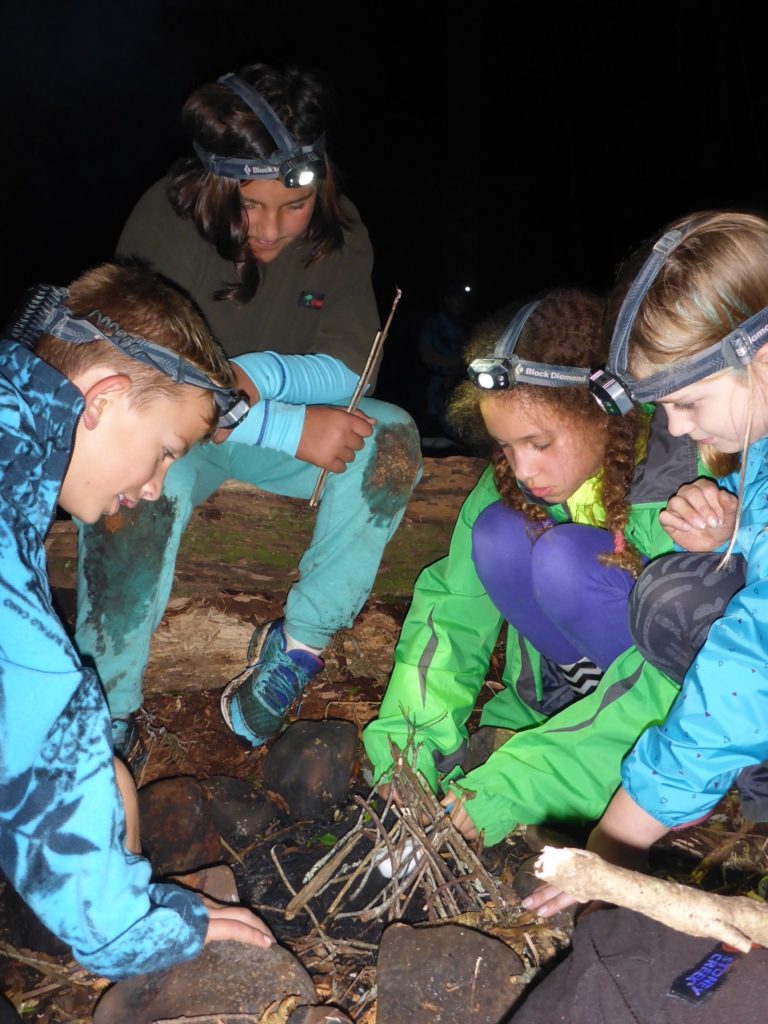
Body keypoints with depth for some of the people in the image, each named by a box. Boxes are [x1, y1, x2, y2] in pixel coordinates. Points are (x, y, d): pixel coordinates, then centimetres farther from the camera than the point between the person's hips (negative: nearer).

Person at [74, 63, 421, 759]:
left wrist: (257, 376, -33)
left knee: (390, 438, -23)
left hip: (275, 430, 4)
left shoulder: (337, 232, -10)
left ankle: (299, 645, -13)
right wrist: (292, 428, -35)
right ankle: (106, 715, -19)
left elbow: (350, 367, -14)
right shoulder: (167, 220, -21)